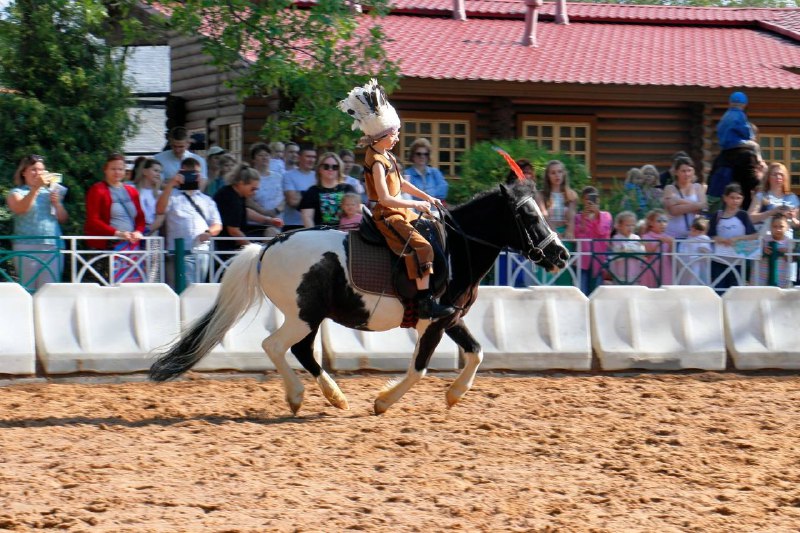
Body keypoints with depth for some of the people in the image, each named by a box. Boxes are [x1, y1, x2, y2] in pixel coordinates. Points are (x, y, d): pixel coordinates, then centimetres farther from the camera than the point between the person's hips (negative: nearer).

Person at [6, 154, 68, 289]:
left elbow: (63, 219, 16)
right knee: (28, 288, -6)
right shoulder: (17, 192, 7)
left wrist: (57, 204, -3)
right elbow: (20, 209, -15)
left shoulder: (51, 191, 17)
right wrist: (36, 187, -22)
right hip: (27, 246, -3)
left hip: (52, 245, 3)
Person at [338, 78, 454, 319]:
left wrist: (427, 197, 17)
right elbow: (385, 198, -25)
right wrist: (416, 204, -20)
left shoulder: (386, 156, 11)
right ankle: (425, 303, -30)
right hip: (386, 216, -11)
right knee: (421, 247, -25)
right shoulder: (377, 162, -19)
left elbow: (401, 183, 24)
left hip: (400, 212, 11)